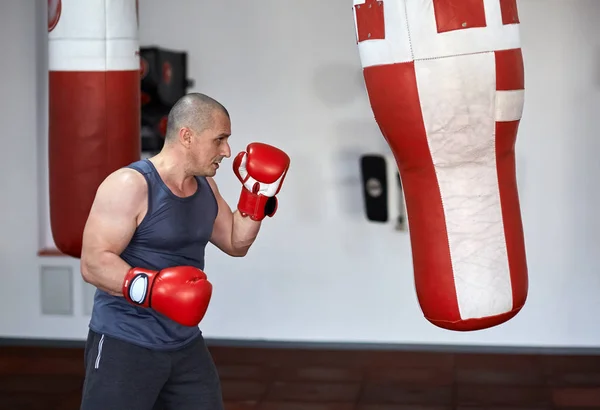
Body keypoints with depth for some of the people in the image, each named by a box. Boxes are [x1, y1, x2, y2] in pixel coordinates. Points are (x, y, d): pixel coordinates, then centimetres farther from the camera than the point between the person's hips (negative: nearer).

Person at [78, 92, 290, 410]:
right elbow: (93, 263, -20)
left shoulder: (205, 187, 8)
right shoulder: (129, 186, -17)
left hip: (185, 344, 8)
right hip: (125, 345, -7)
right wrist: (150, 287, -34)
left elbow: (236, 244, 18)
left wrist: (257, 194, 4)